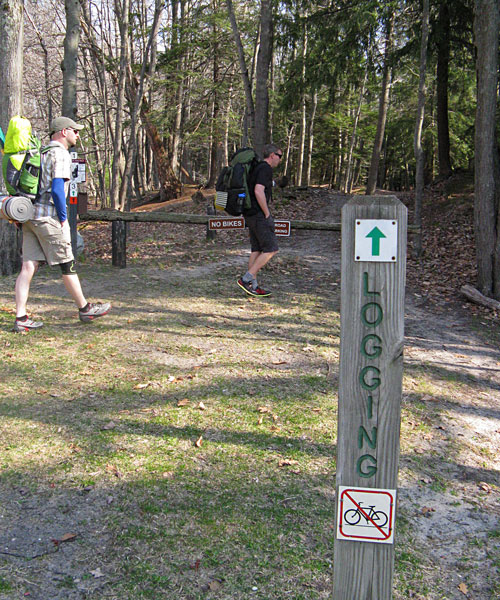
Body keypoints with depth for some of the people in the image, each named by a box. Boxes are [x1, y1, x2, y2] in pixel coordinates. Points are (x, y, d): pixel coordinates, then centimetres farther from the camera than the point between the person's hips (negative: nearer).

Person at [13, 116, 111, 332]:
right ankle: (85, 309, 17)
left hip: (30, 217, 8)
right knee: (67, 265, 4)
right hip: (48, 218, -8)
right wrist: (63, 219, -10)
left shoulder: (41, 153, 19)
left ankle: (20, 318, 0)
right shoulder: (61, 155, -8)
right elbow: (57, 190, -18)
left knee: (28, 267, 2)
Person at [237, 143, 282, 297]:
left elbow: (253, 191, 27)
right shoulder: (265, 169, -12)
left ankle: (253, 286, 10)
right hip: (259, 215, -10)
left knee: (256, 250, 10)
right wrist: (267, 214, -18)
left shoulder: (257, 168, 19)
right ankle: (246, 279, -9)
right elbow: (259, 191, -24)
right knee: (271, 249, -7)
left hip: (251, 214, 10)